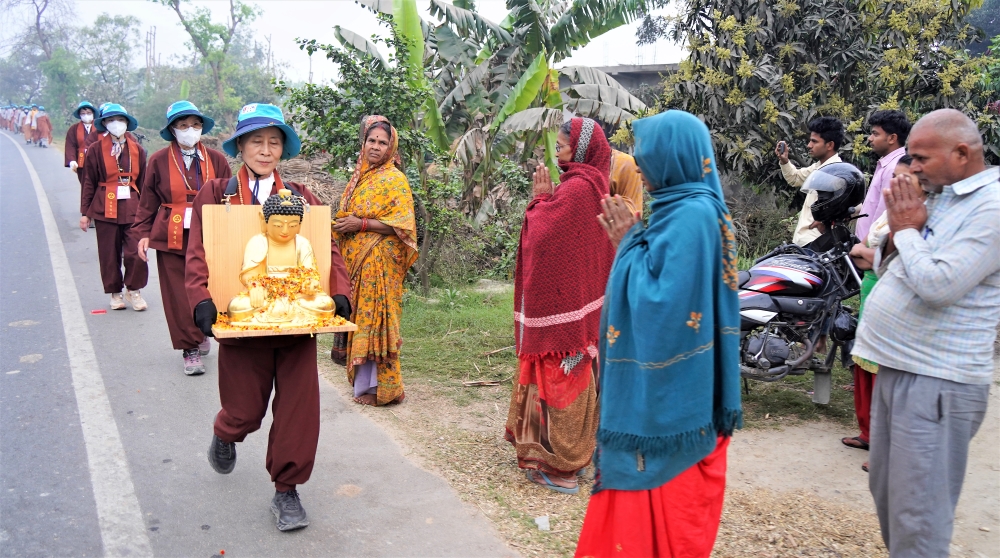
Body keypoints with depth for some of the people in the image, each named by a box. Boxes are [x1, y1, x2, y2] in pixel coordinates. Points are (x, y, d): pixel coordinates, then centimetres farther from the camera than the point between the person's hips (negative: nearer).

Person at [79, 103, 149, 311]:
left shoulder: (137, 150, 5)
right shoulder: (96, 149, 0)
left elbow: (143, 182, 9)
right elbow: (88, 182, 3)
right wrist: (85, 212, 1)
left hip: (132, 208, 1)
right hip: (105, 208, -1)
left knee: (136, 252, -7)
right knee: (109, 254, 5)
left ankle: (133, 290, 14)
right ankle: (115, 292, 22)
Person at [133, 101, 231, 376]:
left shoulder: (216, 160, 3)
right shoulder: (159, 161, 0)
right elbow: (148, 203, 5)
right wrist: (143, 233, -2)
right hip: (171, 238, -1)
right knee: (179, 295, 2)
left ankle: (201, 332, 33)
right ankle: (190, 348, 13)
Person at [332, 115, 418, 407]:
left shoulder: (395, 180, -7)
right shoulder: (360, 177, 15)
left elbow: (403, 225, -15)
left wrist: (361, 224, -18)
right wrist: (342, 225, 4)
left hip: (379, 261, -7)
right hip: (355, 260, 7)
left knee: (374, 318, -6)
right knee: (359, 318, 9)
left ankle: (382, 387, 2)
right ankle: (363, 380, 18)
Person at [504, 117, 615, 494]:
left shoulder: (576, 188, -20)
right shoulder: (592, 184, 10)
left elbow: (542, 235, -18)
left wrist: (540, 199, -6)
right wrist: (546, 199, 7)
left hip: (562, 301, -10)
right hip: (578, 297, 10)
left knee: (558, 376, -2)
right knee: (573, 375, 18)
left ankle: (559, 465, 7)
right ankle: (574, 452, 30)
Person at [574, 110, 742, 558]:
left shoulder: (690, 216, -21)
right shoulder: (686, 208, 9)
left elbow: (658, 302, -26)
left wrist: (629, 244, -14)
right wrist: (631, 242, 5)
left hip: (670, 392, -10)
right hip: (666, 388, 10)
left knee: (663, 512, 5)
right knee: (666, 508, 21)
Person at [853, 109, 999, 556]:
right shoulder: (938, 197, 13)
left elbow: (940, 285, -25)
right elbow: (889, 271, 19)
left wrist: (907, 230, -10)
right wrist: (896, 232, 0)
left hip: (936, 381, -9)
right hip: (896, 366, 9)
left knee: (917, 520, -4)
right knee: (886, 494, 21)